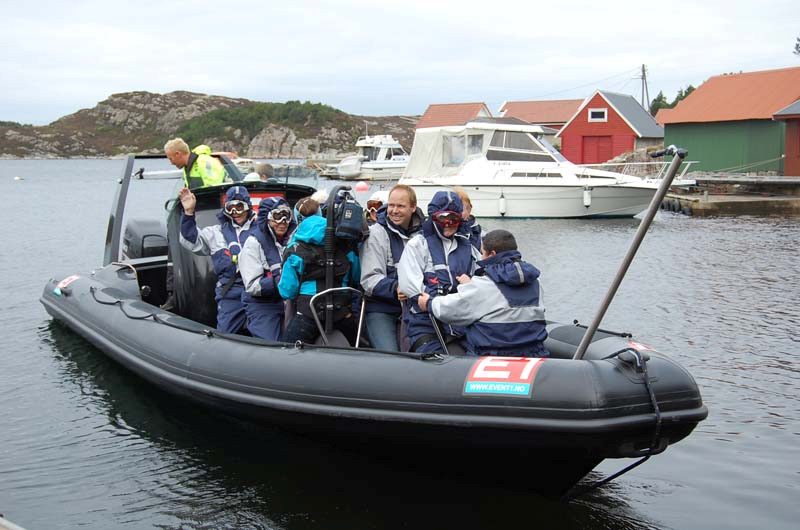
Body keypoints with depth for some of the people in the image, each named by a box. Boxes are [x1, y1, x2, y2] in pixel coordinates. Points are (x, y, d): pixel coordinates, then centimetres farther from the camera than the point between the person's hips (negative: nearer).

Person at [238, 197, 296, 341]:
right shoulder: (254, 243, -12)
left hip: (287, 301, 6)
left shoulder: (290, 240, 6)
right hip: (262, 306, -5)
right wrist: (281, 280, -29)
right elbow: (252, 286, -18)